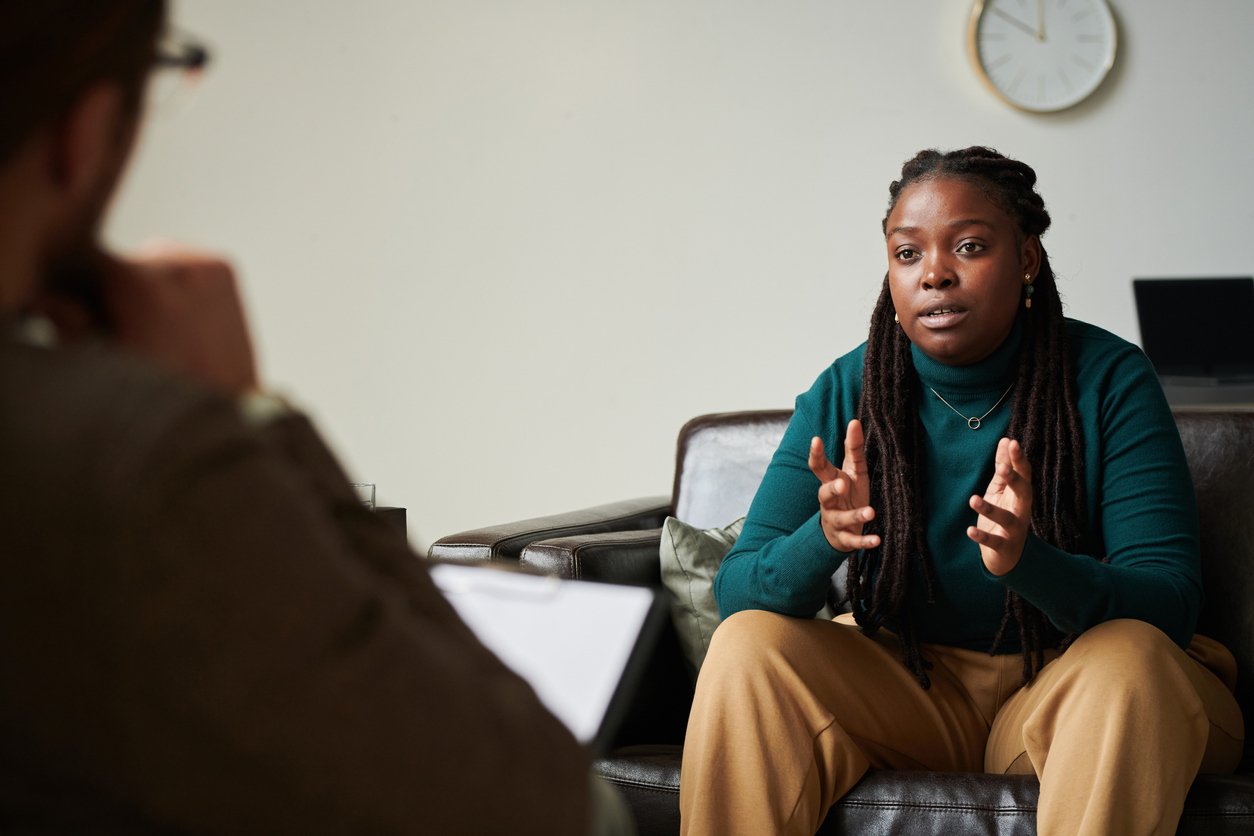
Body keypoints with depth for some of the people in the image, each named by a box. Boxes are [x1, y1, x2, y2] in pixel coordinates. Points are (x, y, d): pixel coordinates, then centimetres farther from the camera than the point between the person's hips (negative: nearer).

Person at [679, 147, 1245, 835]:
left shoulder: (1109, 380, -11)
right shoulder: (846, 393, -5)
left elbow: (1168, 604, -18)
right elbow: (735, 591, -10)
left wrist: (1027, 561, -39)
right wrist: (823, 539, -33)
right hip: (903, 686, 2)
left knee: (1130, 659, -33)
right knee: (747, 645, -21)